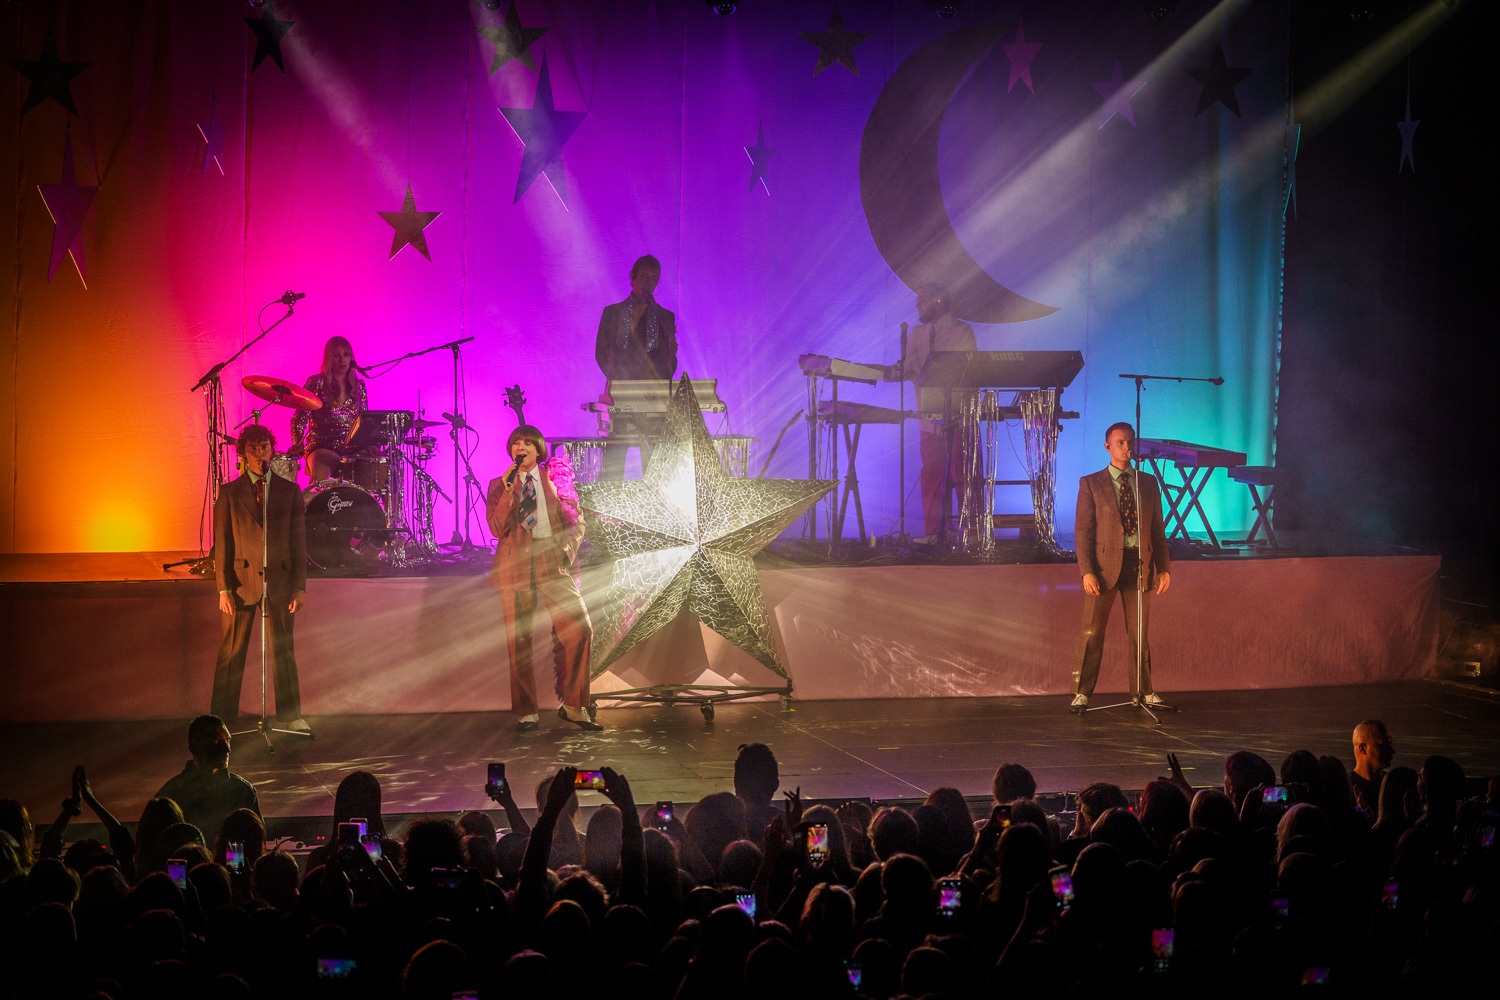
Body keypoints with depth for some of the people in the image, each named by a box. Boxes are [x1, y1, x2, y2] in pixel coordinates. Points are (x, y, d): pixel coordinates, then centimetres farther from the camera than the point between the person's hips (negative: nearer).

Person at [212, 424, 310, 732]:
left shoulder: (289, 491, 6)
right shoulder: (229, 493, 3)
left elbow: (299, 541, 6)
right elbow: (222, 544, 2)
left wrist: (300, 586, 1)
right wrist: (223, 588, -5)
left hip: (279, 581, 1)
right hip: (242, 581, -1)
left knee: (283, 650, 6)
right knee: (231, 654, 3)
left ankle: (290, 716, 15)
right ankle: (222, 718, 10)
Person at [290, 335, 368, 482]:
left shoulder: (359, 386, 15)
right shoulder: (316, 383, 2)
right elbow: (299, 420, 0)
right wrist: (297, 444, -16)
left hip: (351, 449, 4)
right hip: (322, 447, -4)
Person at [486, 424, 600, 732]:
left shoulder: (556, 478, 12)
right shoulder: (499, 485, 10)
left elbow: (576, 521, 14)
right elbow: (497, 528, -3)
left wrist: (567, 551, -2)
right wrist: (508, 491, -12)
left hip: (553, 562, 1)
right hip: (515, 563, 0)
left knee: (579, 630, -11)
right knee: (519, 640, -1)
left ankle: (573, 706, 1)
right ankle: (526, 714, 8)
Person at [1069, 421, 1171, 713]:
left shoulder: (1149, 484, 11)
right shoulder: (1091, 484, 2)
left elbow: (1158, 530, 12)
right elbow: (1082, 531, -3)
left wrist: (1164, 568, 5)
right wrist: (1087, 571, -12)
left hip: (1139, 564, 3)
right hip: (1104, 564, -3)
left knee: (1140, 633, 9)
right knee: (1092, 633, 0)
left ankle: (1144, 691, 18)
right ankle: (1082, 693, 7)